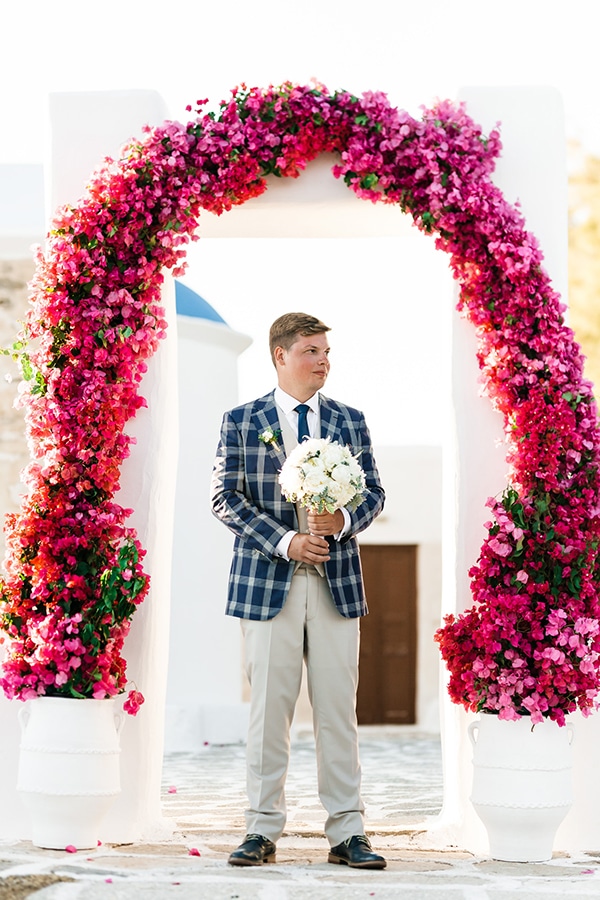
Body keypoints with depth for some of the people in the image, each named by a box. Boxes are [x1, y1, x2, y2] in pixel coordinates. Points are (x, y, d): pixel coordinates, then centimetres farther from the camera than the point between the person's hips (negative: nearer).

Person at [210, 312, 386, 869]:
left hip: (337, 582, 2)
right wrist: (284, 542, -13)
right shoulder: (241, 421, 5)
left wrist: (342, 522, -11)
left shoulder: (350, 421, 13)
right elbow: (225, 497, -1)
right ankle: (262, 830, 9)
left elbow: (373, 492, 12)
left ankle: (346, 832, 7)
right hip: (268, 582, -2)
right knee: (268, 710, 0)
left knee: (338, 712, 2)